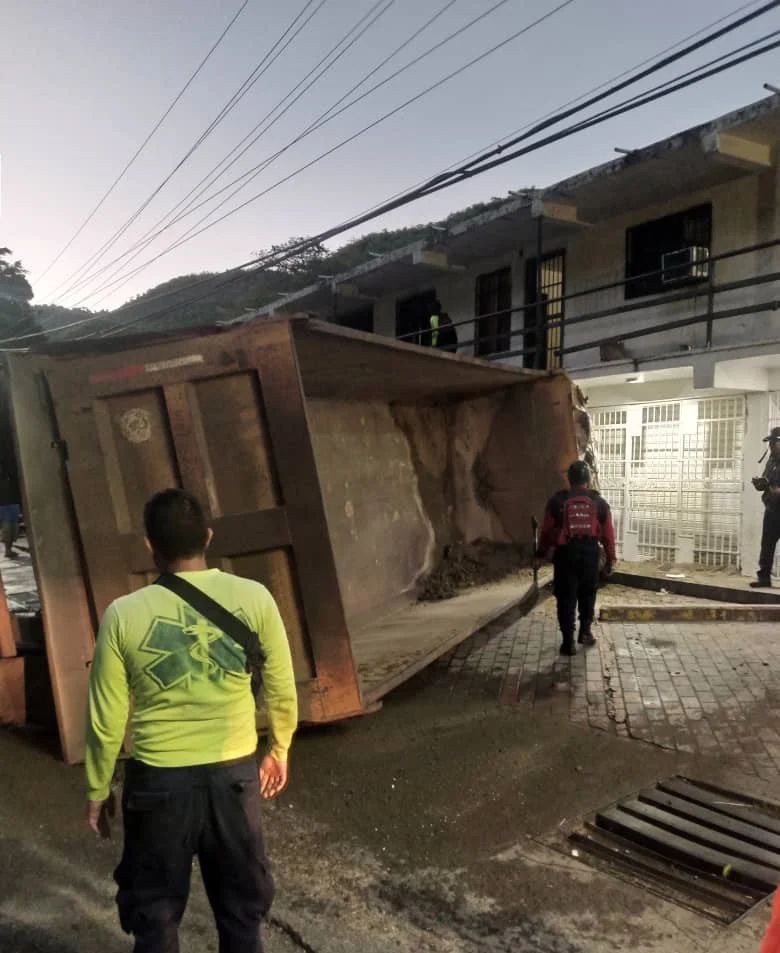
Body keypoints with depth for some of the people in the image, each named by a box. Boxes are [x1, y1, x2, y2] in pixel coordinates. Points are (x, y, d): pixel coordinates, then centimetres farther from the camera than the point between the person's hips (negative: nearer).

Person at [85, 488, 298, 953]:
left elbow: (107, 718, -5)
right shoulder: (253, 598, -11)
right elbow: (282, 690, -2)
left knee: (155, 914, 21)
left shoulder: (124, 614, -12)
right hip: (235, 773, 1)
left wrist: (98, 789, 11)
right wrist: (279, 748, 16)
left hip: (158, 780, 0)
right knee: (242, 906, 21)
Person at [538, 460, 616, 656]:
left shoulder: (557, 501, -4)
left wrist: (543, 551, 14)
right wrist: (611, 558, 12)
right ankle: (585, 632, 25)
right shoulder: (599, 502, 1)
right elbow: (608, 533, 3)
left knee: (566, 597, 3)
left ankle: (569, 642, 2)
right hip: (590, 554, 2)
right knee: (587, 594, 21)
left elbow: (546, 530, 0)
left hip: (565, 553, -2)